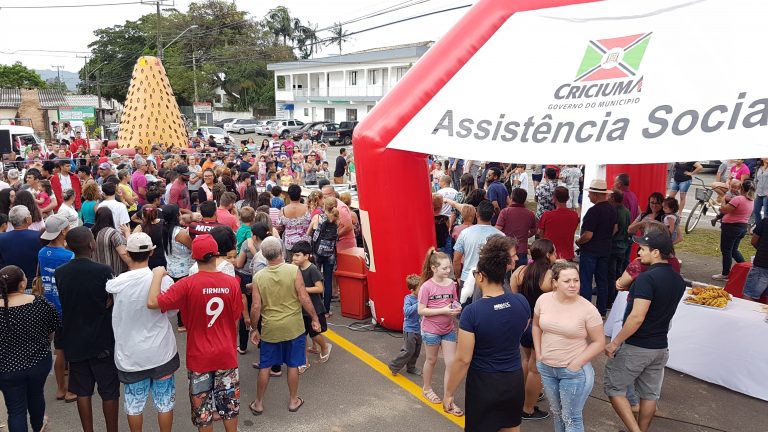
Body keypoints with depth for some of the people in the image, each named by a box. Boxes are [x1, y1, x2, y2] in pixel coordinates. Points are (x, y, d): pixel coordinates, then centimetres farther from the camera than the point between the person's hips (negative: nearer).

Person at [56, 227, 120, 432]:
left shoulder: (60, 273, -4)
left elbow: (62, 305, 7)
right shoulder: (103, 271, -19)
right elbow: (110, 304, -12)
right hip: (102, 341, -4)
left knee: (83, 391, 14)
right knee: (109, 392, 9)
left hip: (74, 340, 5)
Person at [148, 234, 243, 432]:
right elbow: (235, 319, -1)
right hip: (226, 355, 2)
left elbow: (152, 302, -22)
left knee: (203, 408, 15)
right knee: (229, 404, 19)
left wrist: (157, 274, -9)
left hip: (199, 357, -2)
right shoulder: (231, 282, -10)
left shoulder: (187, 284, -18)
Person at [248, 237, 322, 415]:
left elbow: (256, 307, -8)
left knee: (265, 367, 16)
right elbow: (304, 298, -14)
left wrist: (253, 329, 6)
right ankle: (293, 400, 30)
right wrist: (314, 318, -1)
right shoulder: (293, 270, -15)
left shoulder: (258, 277, -10)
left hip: (270, 329, 1)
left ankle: (258, 403, 28)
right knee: (293, 366, 15)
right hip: (293, 327, -1)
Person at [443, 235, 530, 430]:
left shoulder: (472, 312, -24)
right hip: (514, 380, 4)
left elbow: (463, 359, -18)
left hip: (484, 384, -4)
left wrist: (449, 393, -7)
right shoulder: (522, 302, -9)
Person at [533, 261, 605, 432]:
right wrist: (539, 354, 4)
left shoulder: (587, 309, -18)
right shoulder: (543, 300, -7)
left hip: (574, 371, -4)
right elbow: (536, 326, 10)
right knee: (556, 412, 24)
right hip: (546, 367, 4)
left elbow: (599, 342, -11)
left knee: (571, 418, 8)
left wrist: (576, 364, -15)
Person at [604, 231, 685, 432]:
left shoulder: (647, 278, -23)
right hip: (660, 347, 8)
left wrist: (615, 343, -20)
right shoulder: (678, 280, 3)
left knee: (614, 388, 7)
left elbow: (637, 317, -27)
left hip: (635, 347, -8)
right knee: (649, 393, 18)